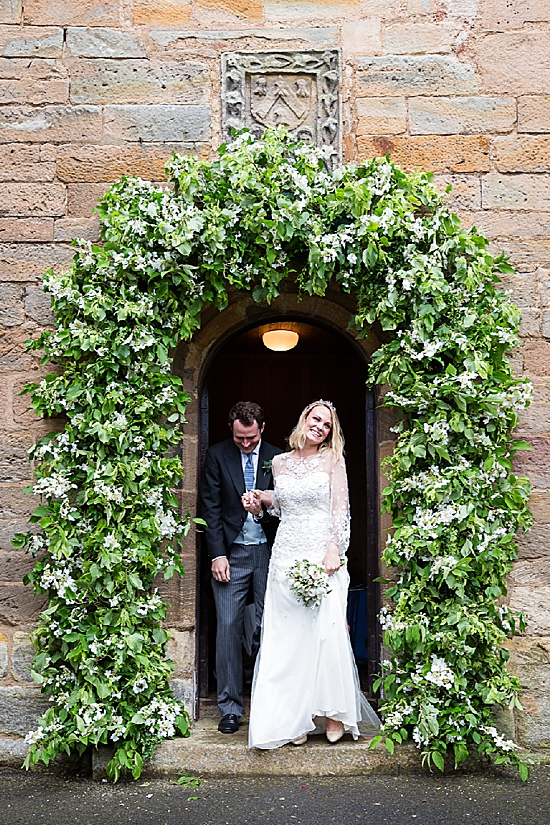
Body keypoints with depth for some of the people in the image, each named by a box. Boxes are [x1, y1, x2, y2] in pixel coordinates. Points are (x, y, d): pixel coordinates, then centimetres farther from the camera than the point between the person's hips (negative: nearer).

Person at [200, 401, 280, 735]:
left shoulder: (276, 457, 5)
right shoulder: (217, 455, 3)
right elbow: (211, 507, 0)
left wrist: (265, 507, -10)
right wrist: (217, 554, -6)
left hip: (269, 552, 1)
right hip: (231, 551, -1)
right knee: (229, 626, -2)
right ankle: (230, 707, 8)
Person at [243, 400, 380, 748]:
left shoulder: (333, 460, 3)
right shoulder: (280, 462, 12)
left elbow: (341, 509, -3)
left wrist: (333, 550, -14)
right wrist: (263, 499, 5)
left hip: (324, 553, -3)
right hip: (286, 553, 3)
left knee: (326, 629, -7)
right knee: (288, 635, 1)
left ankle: (334, 711, 8)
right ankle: (296, 718, 9)